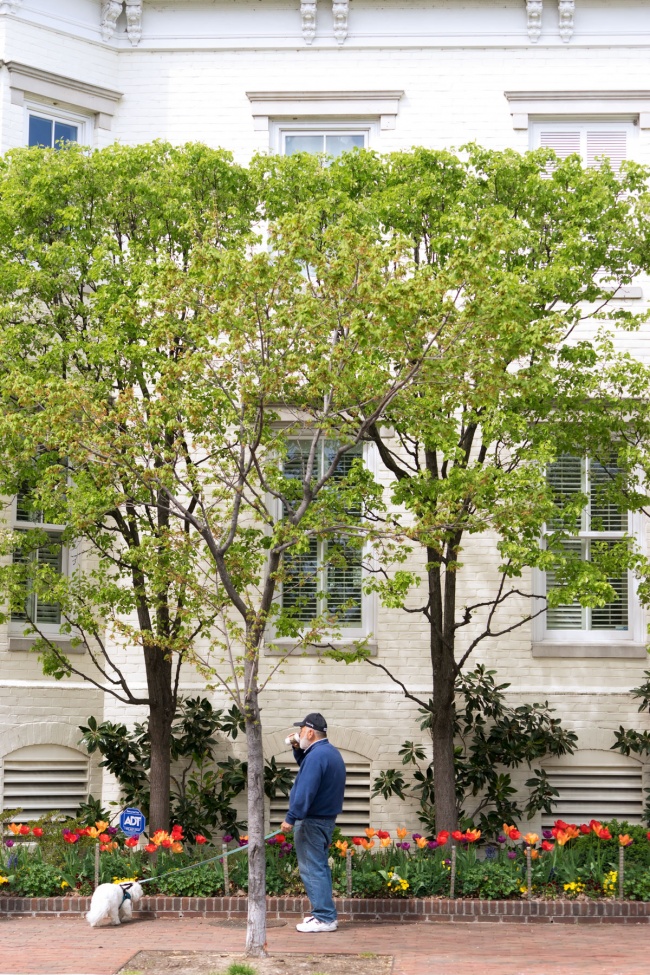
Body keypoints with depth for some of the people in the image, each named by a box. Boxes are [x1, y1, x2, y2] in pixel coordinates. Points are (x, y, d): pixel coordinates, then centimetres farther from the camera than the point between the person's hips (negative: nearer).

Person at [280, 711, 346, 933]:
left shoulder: (316, 755, -19)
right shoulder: (330, 752, 14)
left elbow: (305, 791, -25)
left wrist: (291, 818, -23)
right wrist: (298, 750, 15)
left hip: (312, 821, -11)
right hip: (327, 817, 11)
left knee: (312, 869, -7)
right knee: (319, 867, 16)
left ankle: (324, 918, -7)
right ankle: (324, 913, 21)